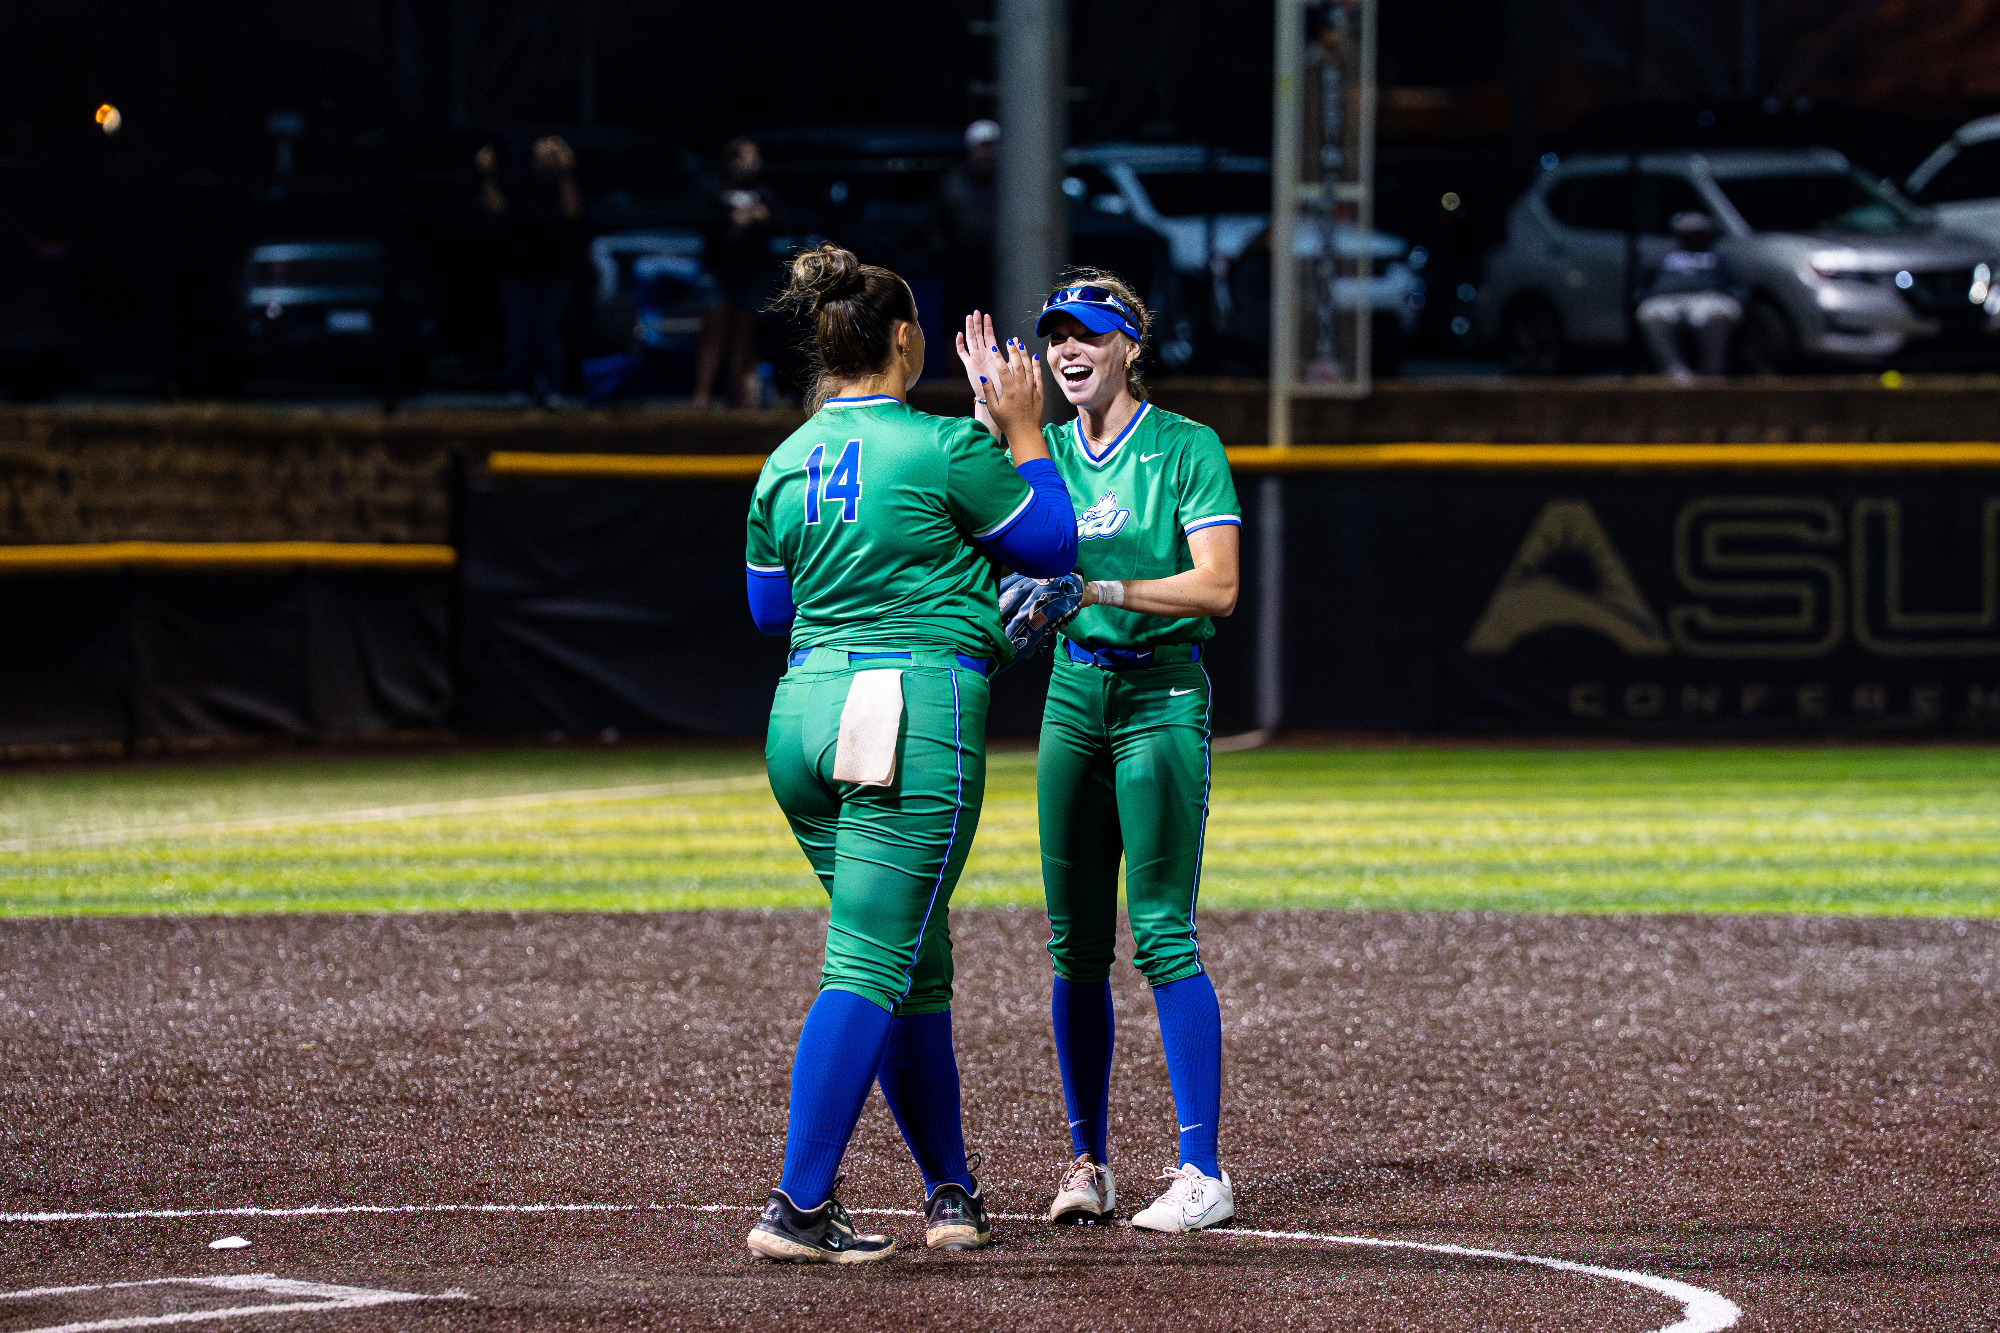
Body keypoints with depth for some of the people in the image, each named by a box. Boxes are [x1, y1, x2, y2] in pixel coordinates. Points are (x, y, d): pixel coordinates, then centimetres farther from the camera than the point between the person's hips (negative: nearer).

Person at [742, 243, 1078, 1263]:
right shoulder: (942, 446, -8)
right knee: (869, 967, -8)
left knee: (915, 962, 18)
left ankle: (951, 1196, 24)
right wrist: (1024, 431, 13)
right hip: (917, 713, -7)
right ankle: (796, 1208, -15)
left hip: (803, 717, 7)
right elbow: (1052, 544, 3)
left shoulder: (787, 463, 10)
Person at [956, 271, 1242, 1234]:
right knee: (1075, 944, 5)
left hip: (1161, 698, -5)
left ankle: (1204, 1173, -12)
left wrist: (1098, 589, -24)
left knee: (1162, 935, -12)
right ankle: (1088, 1160, 13)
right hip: (1073, 694, 5)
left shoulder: (1186, 448, -5)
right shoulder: (1046, 450, 10)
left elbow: (1218, 586, -14)